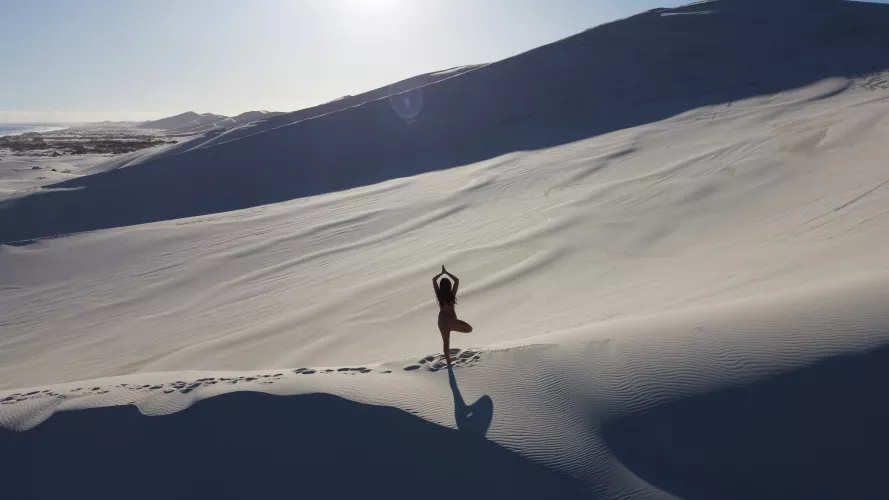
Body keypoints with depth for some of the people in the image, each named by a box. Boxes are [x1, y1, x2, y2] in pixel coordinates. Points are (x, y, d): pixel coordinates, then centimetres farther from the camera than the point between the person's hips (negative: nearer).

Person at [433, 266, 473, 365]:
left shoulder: (439, 294, -6)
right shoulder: (452, 294, -8)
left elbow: (434, 280, 5)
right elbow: (457, 280, 3)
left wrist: (442, 273, 14)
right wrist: (447, 273, 6)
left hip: (442, 320, 3)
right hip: (452, 320, -3)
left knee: (446, 343, 10)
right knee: (469, 328, 13)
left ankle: (449, 363, 9)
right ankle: (452, 328, -6)